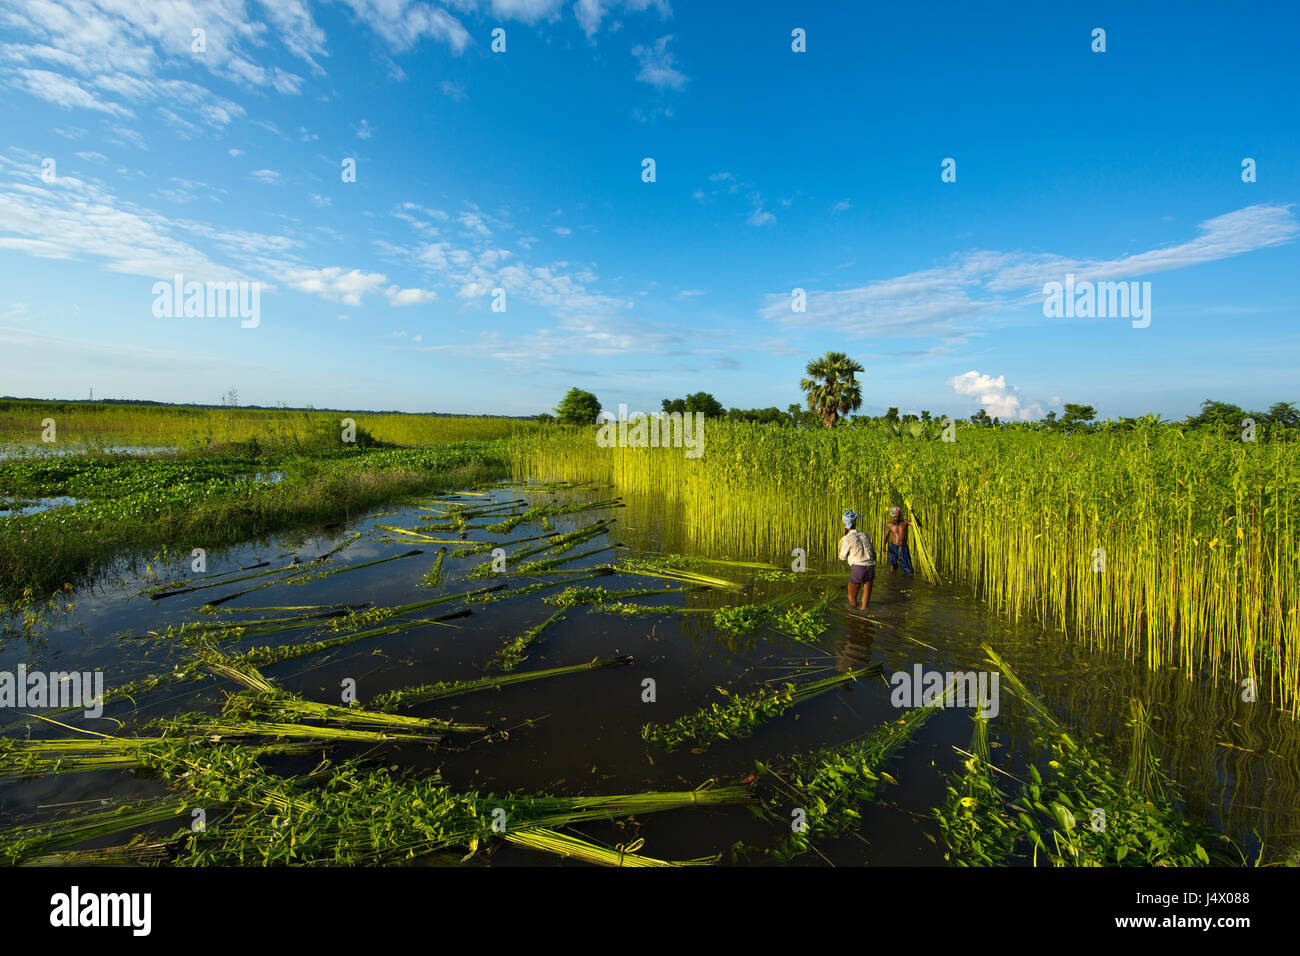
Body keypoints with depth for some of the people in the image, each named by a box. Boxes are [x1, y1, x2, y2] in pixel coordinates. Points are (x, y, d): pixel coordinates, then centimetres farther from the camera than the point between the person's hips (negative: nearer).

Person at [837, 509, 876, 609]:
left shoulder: (846, 539, -2)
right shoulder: (865, 535, 13)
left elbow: (842, 557, 10)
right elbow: (873, 552, 18)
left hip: (857, 567, -5)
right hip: (870, 566, 5)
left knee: (852, 597, 14)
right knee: (866, 595, 14)